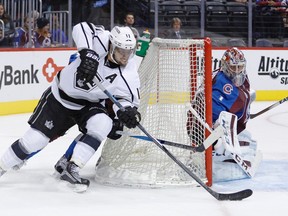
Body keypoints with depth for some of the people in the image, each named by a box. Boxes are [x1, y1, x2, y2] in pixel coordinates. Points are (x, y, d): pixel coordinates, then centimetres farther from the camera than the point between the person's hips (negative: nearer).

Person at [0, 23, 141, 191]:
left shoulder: (129, 73, -18)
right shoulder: (102, 41, -25)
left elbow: (127, 97, -13)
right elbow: (81, 28, -36)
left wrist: (127, 112, -35)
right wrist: (88, 53, -49)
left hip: (90, 105, 2)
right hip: (60, 97, -2)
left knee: (102, 124, -28)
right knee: (36, 139, -3)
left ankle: (71, 168, -22)